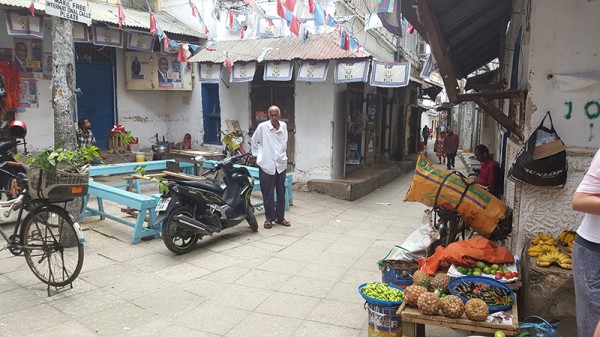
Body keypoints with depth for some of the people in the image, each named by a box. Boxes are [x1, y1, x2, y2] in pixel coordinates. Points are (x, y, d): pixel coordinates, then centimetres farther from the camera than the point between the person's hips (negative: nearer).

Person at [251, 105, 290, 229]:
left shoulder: (284, 126, 4)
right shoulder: (262, 127, -8)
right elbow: (254, 141, 6)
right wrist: (257, 154, 3)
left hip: (281, 164, 4)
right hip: (267, 165, -4)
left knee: (281, 193, 10)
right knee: (268, 194, 2)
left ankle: (280, 217, 22)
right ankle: (269, 218, 15)